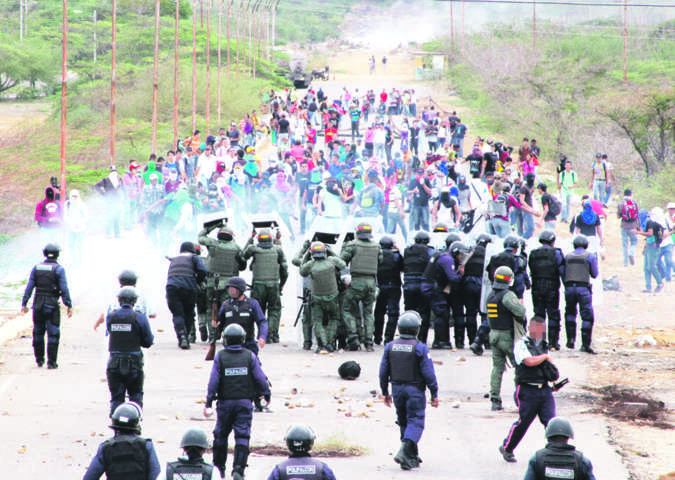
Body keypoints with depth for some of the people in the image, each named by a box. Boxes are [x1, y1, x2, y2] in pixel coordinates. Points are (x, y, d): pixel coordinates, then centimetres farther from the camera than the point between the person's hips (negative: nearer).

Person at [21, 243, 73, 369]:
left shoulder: (36, 268, 5)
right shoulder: (59, 269, -7)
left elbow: (29, 287, 3)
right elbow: (64, 289, -12)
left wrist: (24, 303, 5)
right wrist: (69, 306, -8)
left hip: (38, 305, 4)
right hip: (52, 305, -4)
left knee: (38, 333, 16)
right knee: (53, 334, 1)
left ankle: (39, 360, 23)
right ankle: (51, 362, -3)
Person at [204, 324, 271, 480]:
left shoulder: (220, 357, -4)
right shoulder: (250, 356, -3)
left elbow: (213, 381, -7)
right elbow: (260, 378, -2)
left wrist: (208, 403, -4)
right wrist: (267, 395, 13)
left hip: (225, 402, 0)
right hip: (245, 402, 0)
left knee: (221, 435, 16)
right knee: (242, 436, -2)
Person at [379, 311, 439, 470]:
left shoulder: (390, 347, 1)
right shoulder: (420, 348, -12)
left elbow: (383, 371, 7)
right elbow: (428, 373, -11)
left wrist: (385, 392, 17)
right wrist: (434, 394, -4)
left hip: (397, 390, 5)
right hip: (415, 390, -5)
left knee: (404, 422, 15)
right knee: (415, 422, -1)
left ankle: (412, 457, 20)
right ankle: (405, 450, -22)